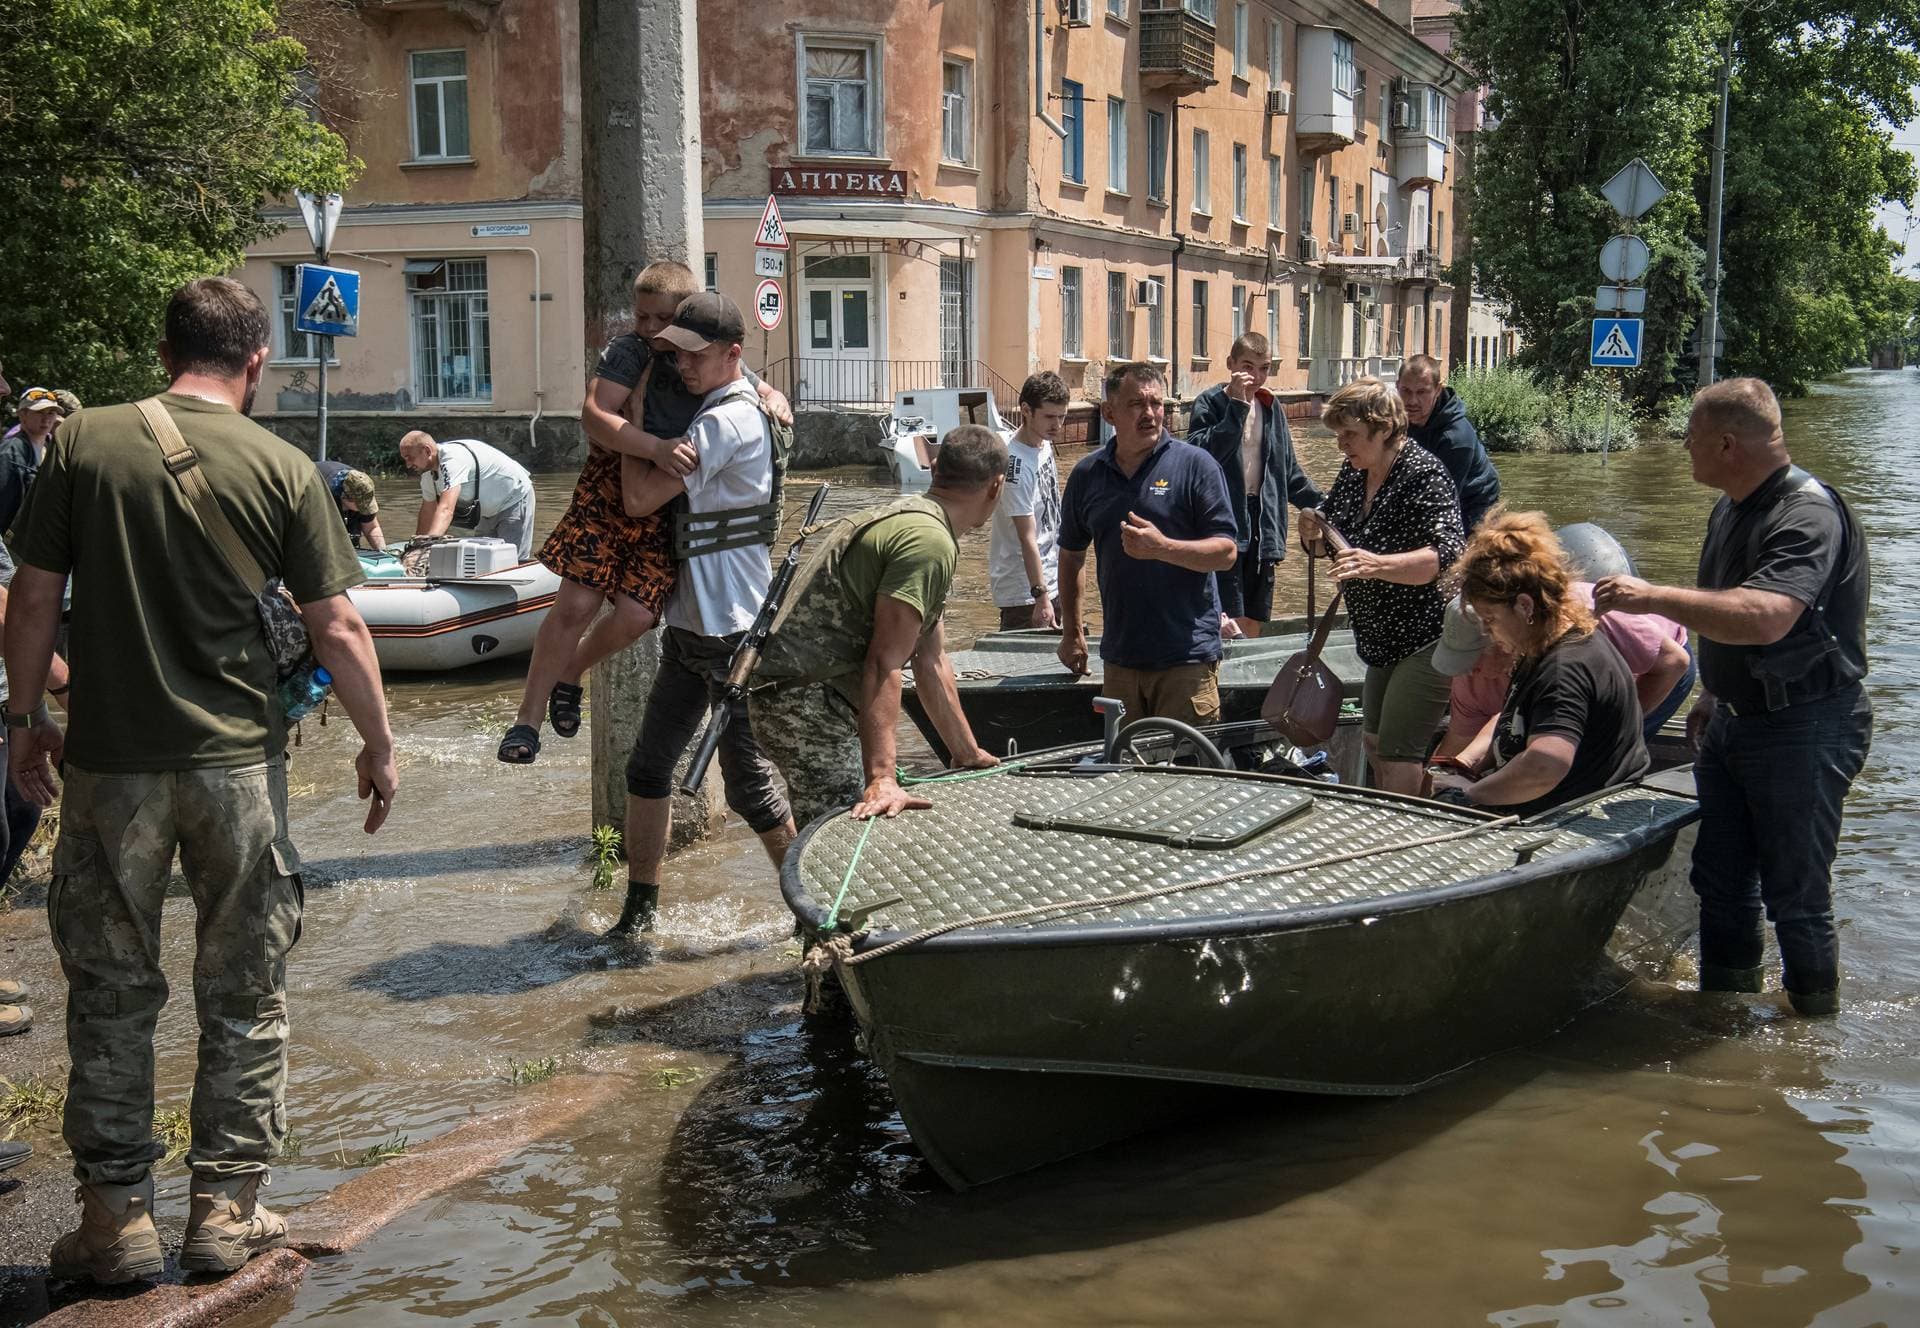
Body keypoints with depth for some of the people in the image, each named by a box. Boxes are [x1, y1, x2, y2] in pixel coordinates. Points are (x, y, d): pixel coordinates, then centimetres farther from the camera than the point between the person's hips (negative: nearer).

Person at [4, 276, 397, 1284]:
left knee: (111, 992, 12)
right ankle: (226, 1209, 18)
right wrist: (378, 744, 8)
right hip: (237, 762, -1)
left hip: (109, 760, 1)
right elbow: (337, 630, -4)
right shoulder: (281, 469, -5)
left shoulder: (82, 442, -2)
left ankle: (116, 1214, 17)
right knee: (243, 995, 12)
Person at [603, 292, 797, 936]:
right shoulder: (749, 405, 11)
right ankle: (640, 906, 22)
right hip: (693, 624, 10)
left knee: (748, 783, -3)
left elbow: (640, 498, -19)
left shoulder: (725, 421, -18)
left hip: (732, 632, -10)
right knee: (648, 765, 12)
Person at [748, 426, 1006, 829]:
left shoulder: (908, 518, 19)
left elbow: (931, 662, 21)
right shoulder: (929, 542, -16)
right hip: (808, 703, -11)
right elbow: (883, 665, -24)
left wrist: (970, 757, 23)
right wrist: (881, 779, -30)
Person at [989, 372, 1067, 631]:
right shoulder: (1016, 463, -24)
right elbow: (1027, 537, -25)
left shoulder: (1044, 443, 4)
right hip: (1024, 591, -9)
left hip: (1051, 579, 9)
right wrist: (1041, 595, -26)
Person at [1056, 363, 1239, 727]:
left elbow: (1225, 553, -7)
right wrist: (1072, 632, 18)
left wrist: (1162, 547, -22)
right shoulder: (1087, 474, 8)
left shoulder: (1194, 464, -4)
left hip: (1187, 657, -4)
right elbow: (1072, 553, 20)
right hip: (1119, 655, 4)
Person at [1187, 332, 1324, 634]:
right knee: (1231, 624, -12)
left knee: (1254, 621, 9)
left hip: (1262, 524, 6)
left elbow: (1289, 471, 21)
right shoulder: (1210, 404, -4)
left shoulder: (1271, 408, 13)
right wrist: (1237, 406, -21)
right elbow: (1203, 455, -22)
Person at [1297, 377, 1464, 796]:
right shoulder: (1353, 472, 7)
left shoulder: (1423, 473, -18)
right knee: (1373, 741, 18)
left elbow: (1446, 554, -29)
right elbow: (1332, 546, 17)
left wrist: (1378, 565, -44)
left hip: (1426, 638, -9)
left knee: (1398, 754, -11)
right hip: (1382, 637, 10)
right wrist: (1314, 532, -8)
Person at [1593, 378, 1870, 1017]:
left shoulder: (1808, 514, -23)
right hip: (1734, 720, 9)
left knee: (1794, 894, 0)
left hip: (1804, 730, -9)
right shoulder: (1731, 508, 8)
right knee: (1720, 877, 16)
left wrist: (1653, 597, -34)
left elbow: (1763, 619, -39)